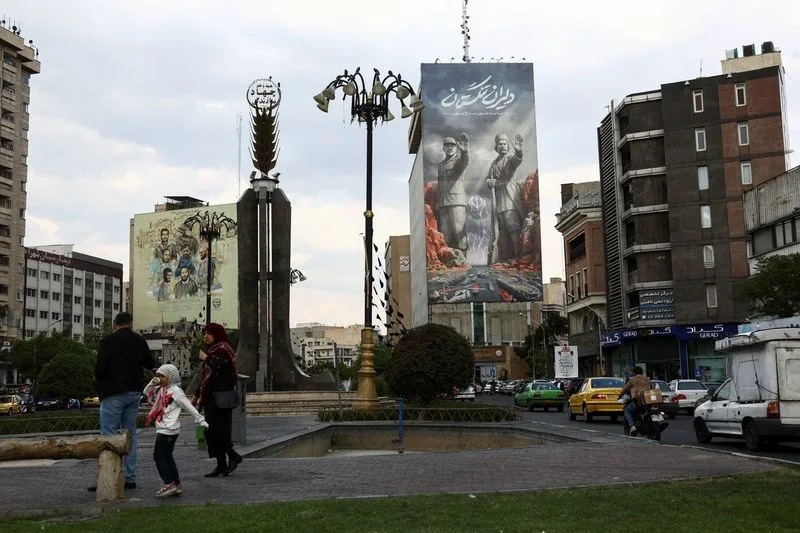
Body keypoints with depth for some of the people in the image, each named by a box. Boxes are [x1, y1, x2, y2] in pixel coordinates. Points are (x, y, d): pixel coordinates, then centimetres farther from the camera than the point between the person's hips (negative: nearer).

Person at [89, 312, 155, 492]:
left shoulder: (107, 341, -8)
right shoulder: (139, 341, 6)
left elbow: (100, 367, -15)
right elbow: (150, 364, 17)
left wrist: (100, 382, 6)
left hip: (113, 393, -5)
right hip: (134, 392, 5)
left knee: (108, 435, -3)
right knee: (130, 433, 11)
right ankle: (130, 478, 12)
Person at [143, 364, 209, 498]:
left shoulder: (175, 391, -11)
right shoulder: (161, 390, 14)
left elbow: (188, 406, -11)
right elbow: (146, 392, 21)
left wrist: (200, 420, -10)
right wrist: (152, 384, 2)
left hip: (168, 430, -9)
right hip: (163, 429, 9)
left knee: (158, 456, -7)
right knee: (167, 456, 13)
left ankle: (169, 484, -5)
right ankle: (177, 484, 18)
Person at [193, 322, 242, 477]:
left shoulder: (223, 350, -8)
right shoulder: (211, 350, 19)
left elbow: (219, 366, -26)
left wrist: (206, 358, -11)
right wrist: (198, 394, 25)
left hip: (220, 397, -9)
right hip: (210, 397, 9)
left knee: (216, 430, -12)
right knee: (210, 431, 6)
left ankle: (233, 456, 2)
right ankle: (221, 464, 8)